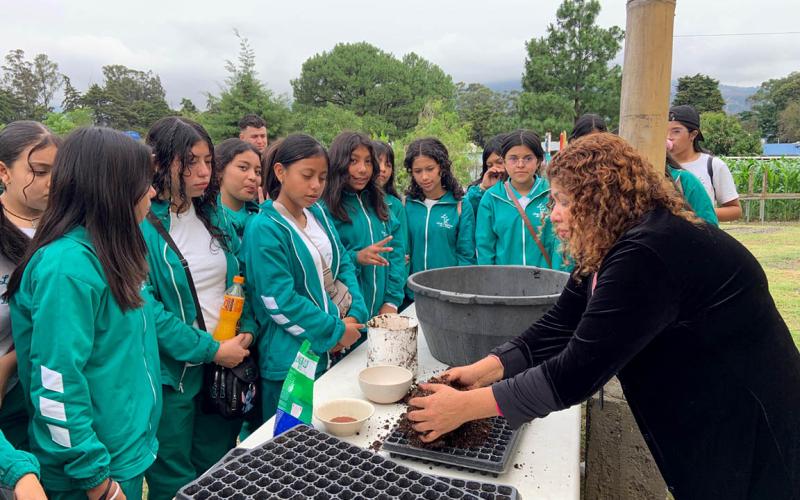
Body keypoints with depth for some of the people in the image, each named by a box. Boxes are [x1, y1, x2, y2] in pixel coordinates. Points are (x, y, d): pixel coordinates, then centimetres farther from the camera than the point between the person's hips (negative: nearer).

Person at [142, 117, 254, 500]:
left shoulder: (214, 215, 4)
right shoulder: (141, 226, -16)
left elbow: (239, 279, 11)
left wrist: (246, 331, -3)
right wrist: (211, 350, -19)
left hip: (226, 366, 6)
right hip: (173, 374, -5)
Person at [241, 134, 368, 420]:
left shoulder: (318, 213, 7)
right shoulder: (264, 229, -16)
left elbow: (344, 265, 10)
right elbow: (281, 301, -20)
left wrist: (356, 314, -5)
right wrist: (336, 331, -15)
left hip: (334, 352, 7)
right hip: (290, 361, -7)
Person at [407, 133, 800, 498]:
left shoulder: (648, 255, -31)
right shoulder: (604, 251, 1)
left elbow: (578, 371, -33)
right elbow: (557, 328, -1)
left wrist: (466, 406, -27)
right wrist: (483, 370, -13)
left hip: (743, 431, -8)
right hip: (695, 421, 8)